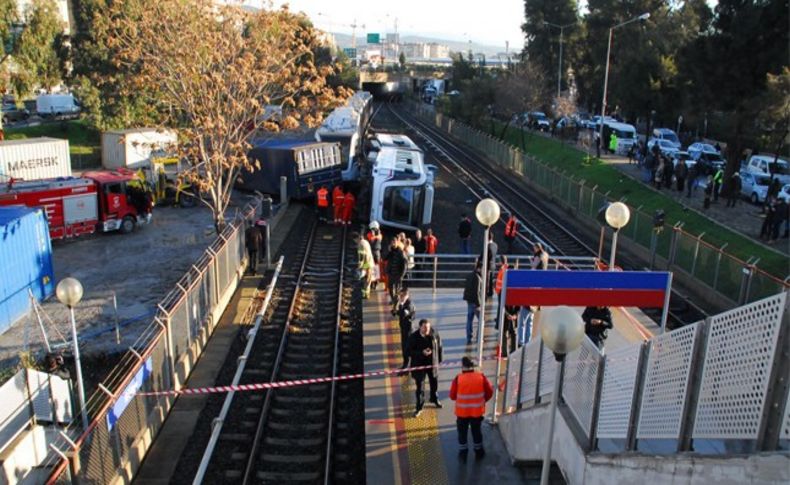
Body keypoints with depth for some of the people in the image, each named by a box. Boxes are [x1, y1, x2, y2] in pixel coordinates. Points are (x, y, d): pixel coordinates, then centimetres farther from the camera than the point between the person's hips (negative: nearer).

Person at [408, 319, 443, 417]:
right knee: (419, 387, 2)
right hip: (419, 365, -3)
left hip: (433, 363, 3)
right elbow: (410, 351, -15)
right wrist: (422, 353, -29)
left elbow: (439, 347, 2)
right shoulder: (413, 337, -19)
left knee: (434, 383, 22)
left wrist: (439, 360, 6)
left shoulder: (435, 334, -12)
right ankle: (419, 407, 18)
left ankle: (434, 399, 50)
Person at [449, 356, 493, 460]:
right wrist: (483, 400, 16)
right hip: (477, 411, 2)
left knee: (462, 432, 17)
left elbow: (452, 396, -8)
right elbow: (489, 392, -2)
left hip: (462, 411, -2)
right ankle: (479, 452, 34)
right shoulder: (481, 376, -11)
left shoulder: (458, 378, -18)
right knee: (476, 431, 21)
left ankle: (463, 453, 25)